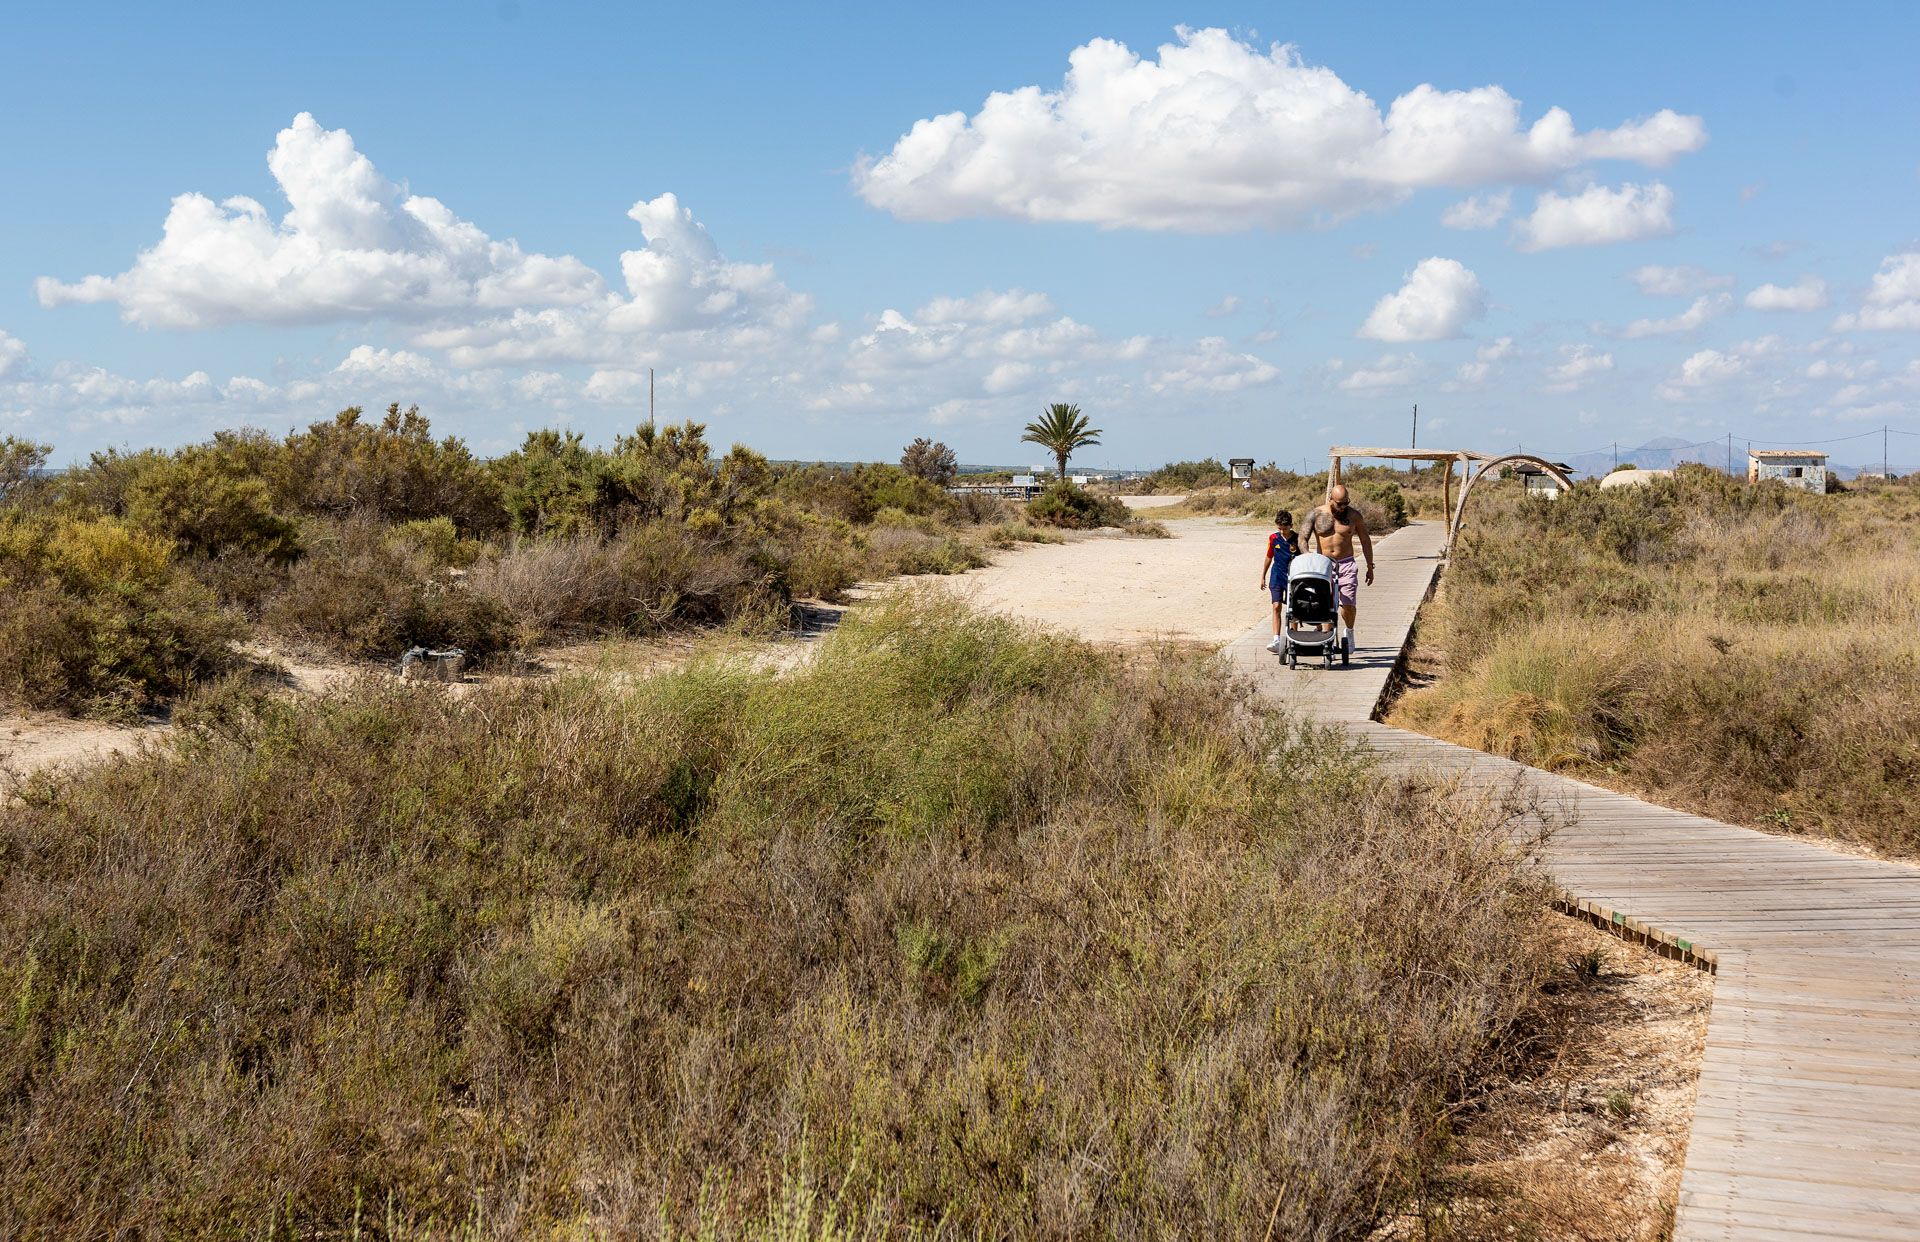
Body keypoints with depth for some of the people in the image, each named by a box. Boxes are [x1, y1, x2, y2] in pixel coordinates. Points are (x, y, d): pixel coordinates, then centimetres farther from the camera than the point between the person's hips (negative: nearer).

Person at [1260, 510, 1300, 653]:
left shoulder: (1298, 540, -7)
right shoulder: (1273, 538, 0)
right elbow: (1269, 558, 12)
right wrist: (1263, 576, 14)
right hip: (1277, 577, 1)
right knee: (1276, 606, -9)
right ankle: (1276, 640, -15)